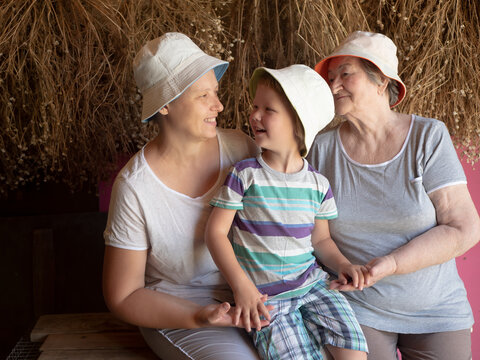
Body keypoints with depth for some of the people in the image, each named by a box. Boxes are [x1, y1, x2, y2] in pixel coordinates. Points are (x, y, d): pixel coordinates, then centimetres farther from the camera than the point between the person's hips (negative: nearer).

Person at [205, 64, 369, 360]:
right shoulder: (245, 175, -9)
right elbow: (216, 231, -9)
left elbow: (320, 239, 12)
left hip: (311, 283, 3)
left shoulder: (318, 184, 1)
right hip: (263, 295, -3)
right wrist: (241, 286, -19)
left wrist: (343, 264, -7)